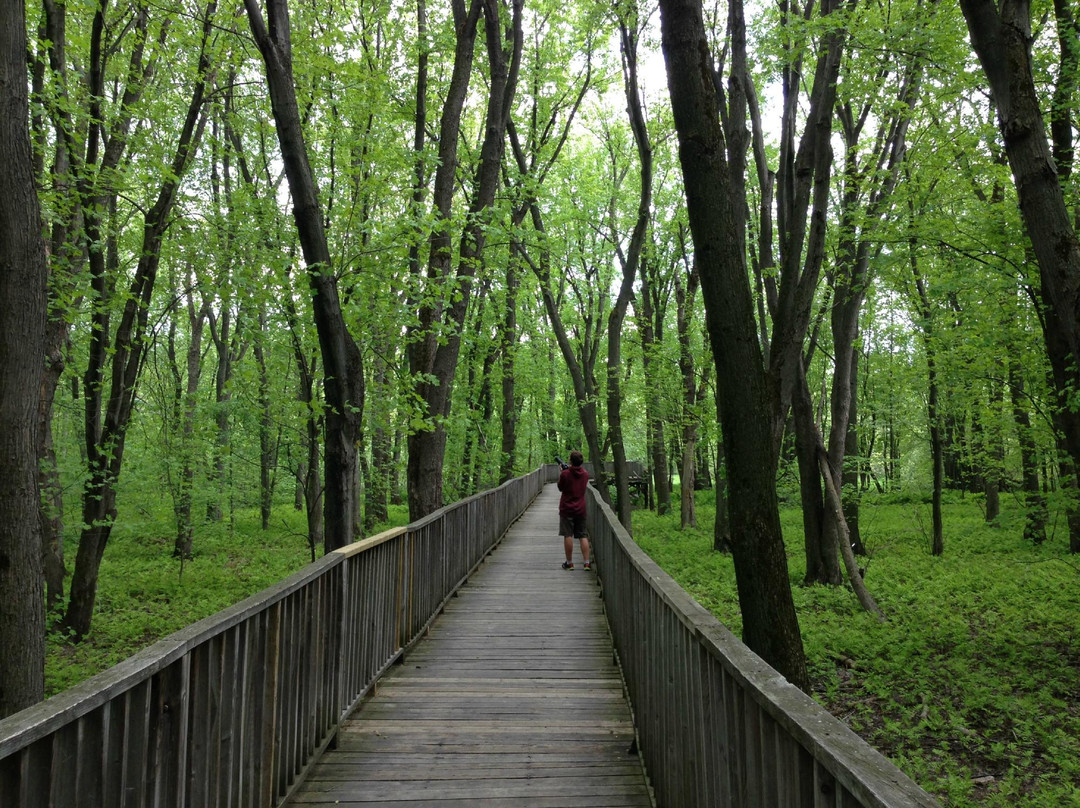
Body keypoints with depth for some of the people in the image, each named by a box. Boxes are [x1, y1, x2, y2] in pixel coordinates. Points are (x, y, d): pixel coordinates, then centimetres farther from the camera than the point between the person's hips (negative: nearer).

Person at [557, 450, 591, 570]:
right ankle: (587, 563, 4)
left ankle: (569, 563, 6)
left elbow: (560, 488, 1)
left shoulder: (565, 474, -13)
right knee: (583, 536, 7)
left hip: (567, 508, -4)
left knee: (568, 536, 2)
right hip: (580, 509, 4)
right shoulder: (585, 474, 1)